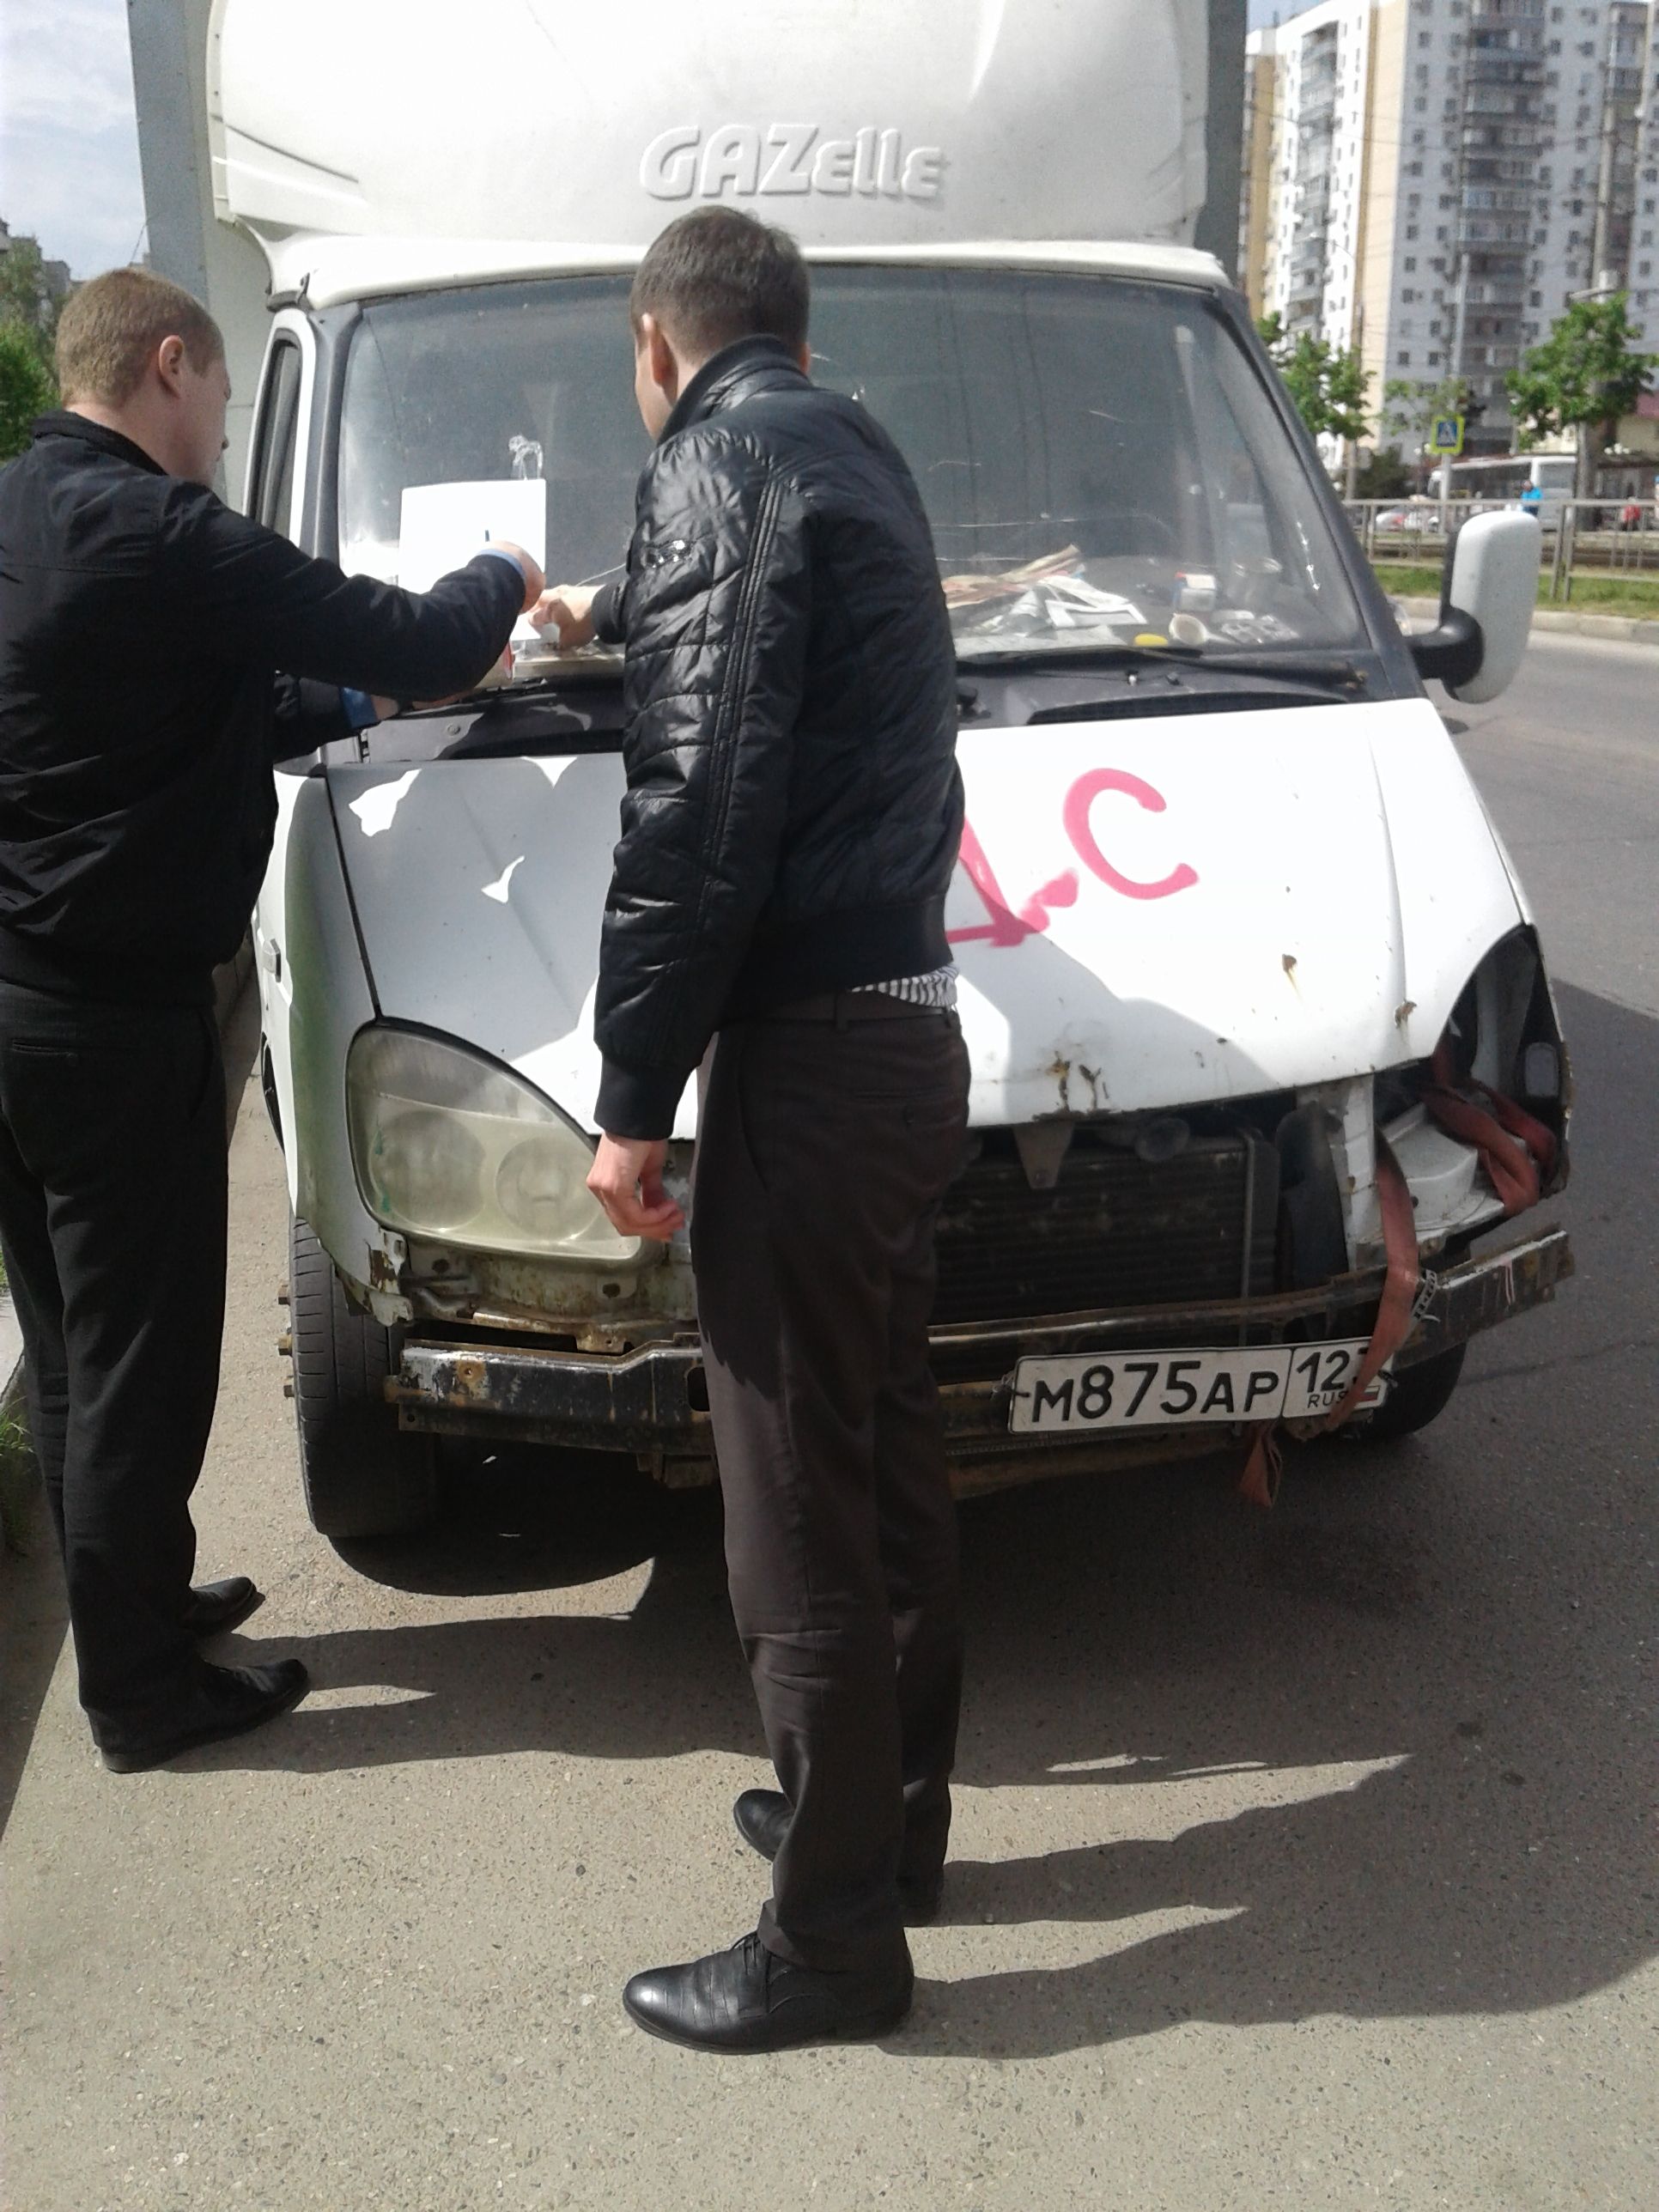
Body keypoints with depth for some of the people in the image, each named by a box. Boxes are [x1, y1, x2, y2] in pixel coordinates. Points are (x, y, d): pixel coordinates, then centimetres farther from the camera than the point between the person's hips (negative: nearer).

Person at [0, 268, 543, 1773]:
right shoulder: (157, 537, -19)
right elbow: (414, 642, -16)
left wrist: (358, 703, 20)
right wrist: (502, 581, 5)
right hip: (121, 1013, -9)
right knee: (140, 1355, 3)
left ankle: (136, 1601, 36)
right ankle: (142, 1688, 17)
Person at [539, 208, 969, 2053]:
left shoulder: (720, 464, -11)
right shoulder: (854, 455, 18)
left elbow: (697, 814, -21)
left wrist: (630, 1098, -15)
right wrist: (618, 621, 56)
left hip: (812, 1053, -10)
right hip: (904, 1025, 10)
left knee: (798, 1516, 0)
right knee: (885, 1462, 20)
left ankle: (832, 1937, 15)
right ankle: (890, 1818, 37)